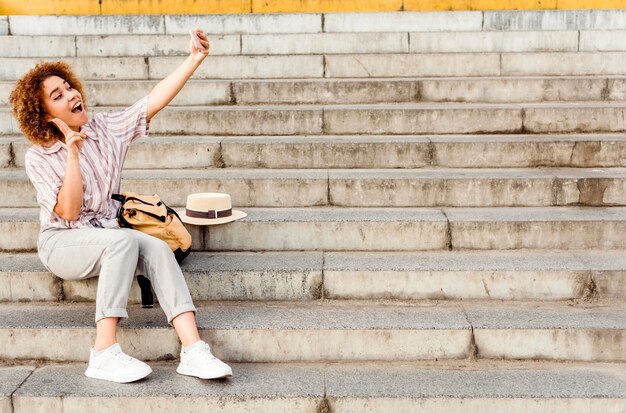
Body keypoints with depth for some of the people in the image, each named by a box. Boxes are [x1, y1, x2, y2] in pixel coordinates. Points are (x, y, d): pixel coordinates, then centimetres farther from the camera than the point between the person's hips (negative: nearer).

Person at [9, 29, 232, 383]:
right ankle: (105, 353, -35)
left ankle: (193, 350, -37)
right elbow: (69, 212, -16)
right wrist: (72, 154, -22)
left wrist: (194, 60, -15)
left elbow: (155, 101, -6)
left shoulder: (107, 128, 3)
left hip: (105, 234, 4)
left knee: (157, 248, -28)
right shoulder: (39, 157, -7)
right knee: (123, 240, -35)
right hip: (62, 242, -4)